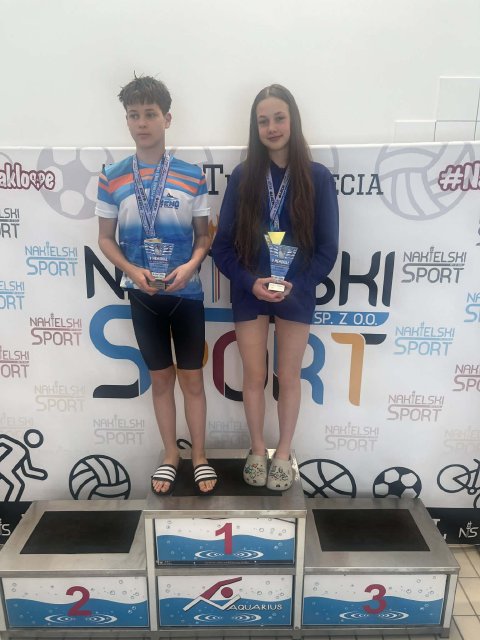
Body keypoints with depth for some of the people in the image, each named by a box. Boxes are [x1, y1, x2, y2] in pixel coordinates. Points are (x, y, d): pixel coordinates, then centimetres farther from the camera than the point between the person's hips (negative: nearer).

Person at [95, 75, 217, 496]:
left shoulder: (192, 176, -3)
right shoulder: (112, 178, -1)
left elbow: (204, 235, 2)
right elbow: (106, 238, 4)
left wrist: (191, 265, -17)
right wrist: (131, 270, -14)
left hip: (187, 294, -1)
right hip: (142, 295, 1)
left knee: (192, 379, 8)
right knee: (161, 379, 13)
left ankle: (199, 456, 27)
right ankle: (170, 456, 31)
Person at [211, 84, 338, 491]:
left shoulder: (318, 177, -5)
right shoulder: (242, 177, -2)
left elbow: (328, 247, -4)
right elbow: (222, 244, -2)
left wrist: (295, 285, -16)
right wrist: (250, 282, -15)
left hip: (296, 293, 0)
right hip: (249, 293, 1)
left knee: (289, 378, 11)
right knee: (254, 376, 11)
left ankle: (284, 453, 32)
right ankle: (257, 451, 33)